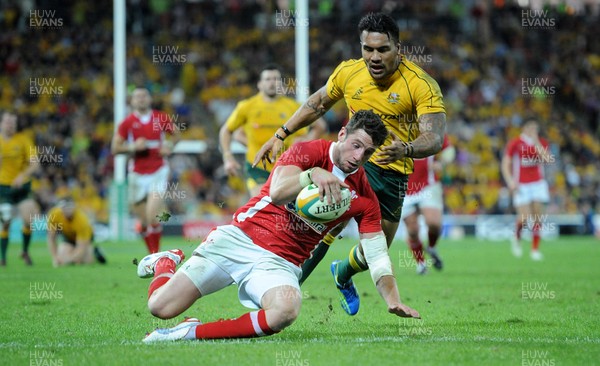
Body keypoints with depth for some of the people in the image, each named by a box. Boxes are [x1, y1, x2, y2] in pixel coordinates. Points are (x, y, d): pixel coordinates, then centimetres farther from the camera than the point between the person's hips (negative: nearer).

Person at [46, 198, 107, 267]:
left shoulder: (82, 220, -39)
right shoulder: (54, 214, -31)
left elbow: (82, 248, -38)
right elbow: (51, 238, -19)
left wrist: (69, 258, -51)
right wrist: (55, 258, -28)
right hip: (68, 235, 3)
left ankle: (93, 251, 10)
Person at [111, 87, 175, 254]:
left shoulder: (161, 118, 2)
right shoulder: (127, 122, 0)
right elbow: (115, 148, 1)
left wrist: (169, 146, -1)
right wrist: (133, 147, -15)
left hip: (158, 172, -1)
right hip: (137, 175, 1)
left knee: (152, 217, -17)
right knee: (144, 221, 4)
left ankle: (156, 254, -3)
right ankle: (152, 254, 22)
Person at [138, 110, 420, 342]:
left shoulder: (365, 198, 3)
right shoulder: (309, 152, -5)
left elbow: (377, 255, 2)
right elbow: (277, 193, -20)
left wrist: (393, 300, -13)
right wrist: (313, 174, -35)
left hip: (279, 263, 1)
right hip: (238, 238, -1)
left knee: (285, 311, -38)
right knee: (161, 307, -8)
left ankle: (193, 332, -23)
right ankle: (167, 262, 30)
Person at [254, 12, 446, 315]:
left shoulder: (421, 84, -16)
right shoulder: (348, 72, -5)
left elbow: (435, 137, -25)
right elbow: (317, 103, 15)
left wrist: (406, 149, -46)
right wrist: (280, 136, 15)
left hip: (392, 172, 0)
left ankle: (342, 275, 42)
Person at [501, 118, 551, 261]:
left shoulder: (542, 143, 5)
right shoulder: (514, 143, -3)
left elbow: (546, 159, -11)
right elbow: (505, 164, -3)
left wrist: (536, 142, -14)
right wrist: (510, 181, -16)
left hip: (538, 183, 3)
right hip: (521, 185, -3)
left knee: (537, 216, -5)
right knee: (524, 217, -11)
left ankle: (535, 249, 3)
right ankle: (516, 238, 20)